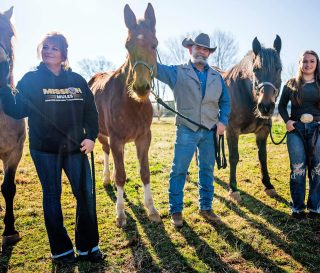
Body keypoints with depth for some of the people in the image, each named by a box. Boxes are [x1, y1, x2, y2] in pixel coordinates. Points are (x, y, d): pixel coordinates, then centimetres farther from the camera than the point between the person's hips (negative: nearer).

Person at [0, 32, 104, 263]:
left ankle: (88, 246, 22)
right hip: (45, 150, -2)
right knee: (52, 196, 8)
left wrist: (91, 136, -2)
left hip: (75, 148, 3)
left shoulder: (77, 80, 5)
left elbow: (91, 111, 9)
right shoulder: (31, 80, -1)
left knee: (86, 194, 4)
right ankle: (61, 249, 23)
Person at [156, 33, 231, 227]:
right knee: (179, 171, 0)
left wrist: (223, 121, -1)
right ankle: (176, 210, 13)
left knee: (208, 171, 11)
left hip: (210, 131, 4)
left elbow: (225, 102, 14)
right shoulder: (177, 72, 2)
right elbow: (156, 67, -10)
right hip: (186, 131, -3)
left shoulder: (216, 77, 12)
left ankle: (206, 207, 26)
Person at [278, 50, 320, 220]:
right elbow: (282, 106, 8)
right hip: (296, 129, -1)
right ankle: (297, 207, 16)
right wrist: (287, 120, -9)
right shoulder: (291, 84, 5)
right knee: (298, 169, 4)